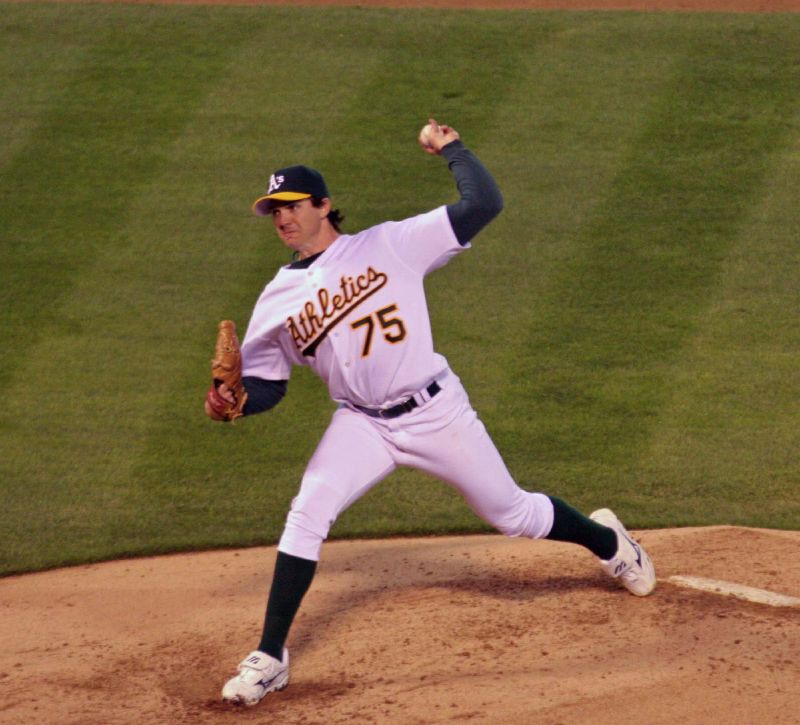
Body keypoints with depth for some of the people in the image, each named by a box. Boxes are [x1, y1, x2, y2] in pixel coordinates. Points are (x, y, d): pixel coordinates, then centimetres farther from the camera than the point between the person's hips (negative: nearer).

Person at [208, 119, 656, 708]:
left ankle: (607, 540, 43)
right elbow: (266, 385, 6)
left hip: (436, 412, -2)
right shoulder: (278, 299, 3)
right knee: (307, 514, -21)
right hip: (363, 426, 2)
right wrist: (232, 401, -14)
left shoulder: (388, 245, -6)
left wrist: (450, 148, -5)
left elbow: (484, 204, -9)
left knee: (513, 515, 11)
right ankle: (270, 657, -14)